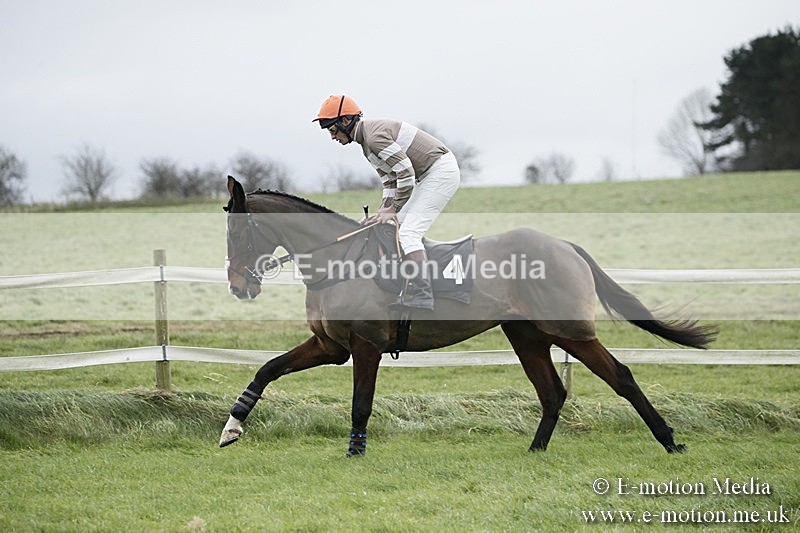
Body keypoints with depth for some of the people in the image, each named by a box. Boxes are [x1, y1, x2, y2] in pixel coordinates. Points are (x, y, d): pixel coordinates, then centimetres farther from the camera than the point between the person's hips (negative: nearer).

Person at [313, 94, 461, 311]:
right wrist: (384, 208, 5)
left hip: (441, 171, -11)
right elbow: (390, 178, 17)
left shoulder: (374, 137, -21)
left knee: (408, 232, -16)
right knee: (394, 227, 12)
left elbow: (406, 172, -24)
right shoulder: (366, 140, 13)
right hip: (428, 175, 11)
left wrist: (394, 209, -15)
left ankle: (421, 295, -22)